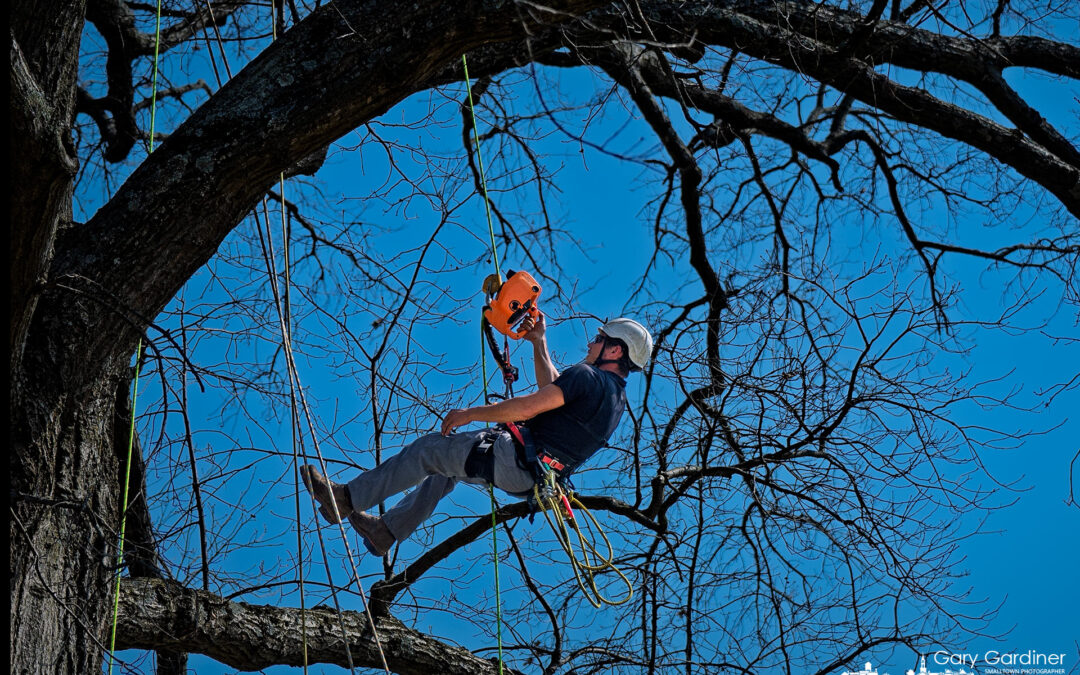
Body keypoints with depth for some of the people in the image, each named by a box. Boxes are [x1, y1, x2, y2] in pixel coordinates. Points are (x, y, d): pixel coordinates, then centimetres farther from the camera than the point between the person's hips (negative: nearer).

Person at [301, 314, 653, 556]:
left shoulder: (588, 377, -16)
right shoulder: (616, 394, 15)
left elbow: (526, 407, -22)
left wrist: (468, 414, -12)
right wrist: (539, 343, 28)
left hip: (517, 463, -10)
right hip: (532, 474, 10)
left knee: (429, 450, -2)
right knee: (447, 463, 25)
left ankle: (345, 498, 4)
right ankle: (387, 530, 28)